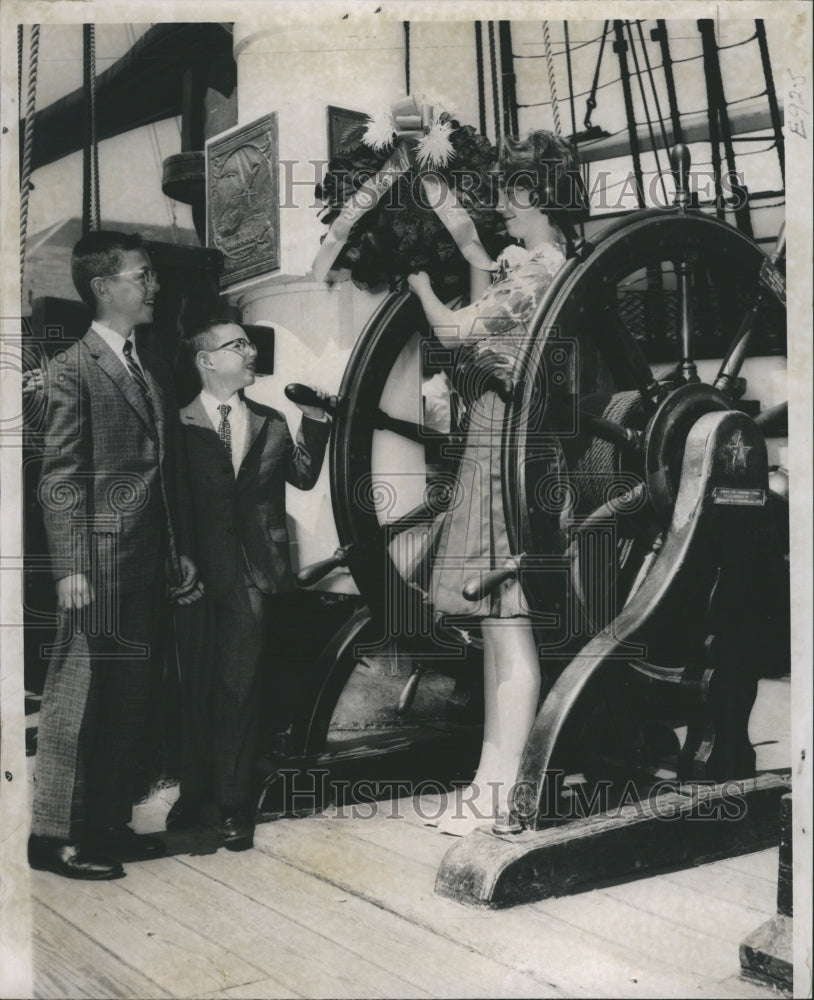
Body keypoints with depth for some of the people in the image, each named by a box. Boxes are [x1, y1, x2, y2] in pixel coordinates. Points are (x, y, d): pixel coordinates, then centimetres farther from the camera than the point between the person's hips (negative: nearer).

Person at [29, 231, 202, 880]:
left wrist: (182, 552, 13)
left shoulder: (155, 372, 17)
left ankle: (111, 825, 24)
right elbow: (60, 476, -10)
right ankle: (54, 837, 9)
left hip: (149, 565, 8)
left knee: (131, 701, 12)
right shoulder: (72, 369, -5)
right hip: (100, 563, -7)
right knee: (78, 699, -1)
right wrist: (71, 566, -16)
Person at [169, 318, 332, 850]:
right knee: (195, 685, 10)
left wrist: (316, 422, -2)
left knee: (240, 688, 3)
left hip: (251, 572, 1)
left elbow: (304, 477, 6)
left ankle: (235, 804, 11)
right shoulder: (177, 423, 0)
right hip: (195, 568, -1)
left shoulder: (271, 423, 11)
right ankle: (195, 791, 26)